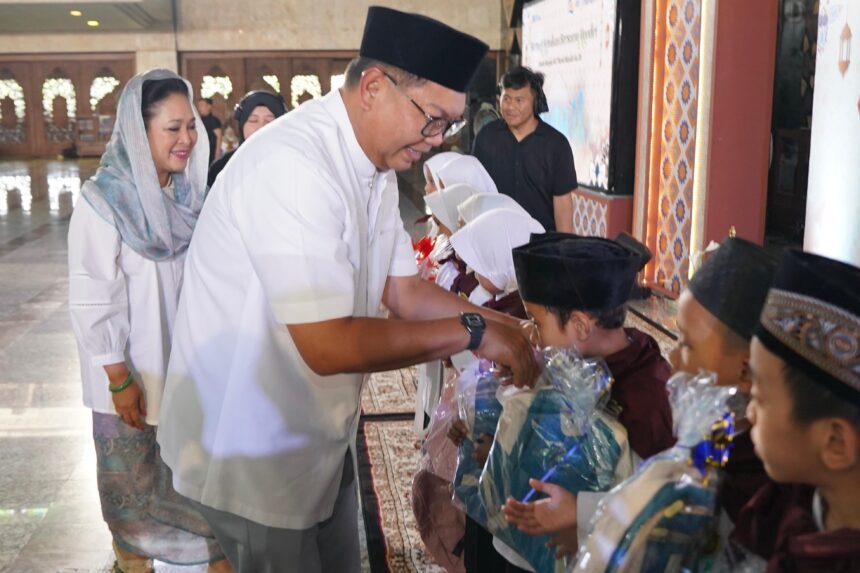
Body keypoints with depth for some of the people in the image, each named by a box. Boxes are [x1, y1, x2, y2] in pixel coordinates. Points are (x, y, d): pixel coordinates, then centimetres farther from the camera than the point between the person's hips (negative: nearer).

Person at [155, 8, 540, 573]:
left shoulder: (376, 165, 2)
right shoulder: (291, 166, -28)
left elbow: (403, 291, 7)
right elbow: (328, 345, -31)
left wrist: (500, 324, -7)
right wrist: (470, 332, -24)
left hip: (322, 435, 8)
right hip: (254, 447, -8)